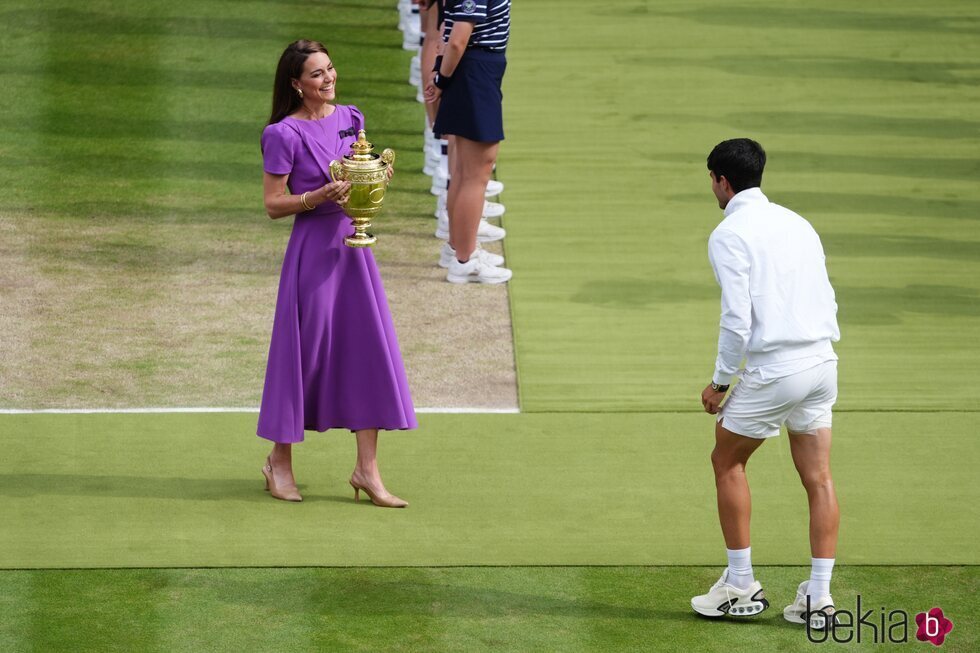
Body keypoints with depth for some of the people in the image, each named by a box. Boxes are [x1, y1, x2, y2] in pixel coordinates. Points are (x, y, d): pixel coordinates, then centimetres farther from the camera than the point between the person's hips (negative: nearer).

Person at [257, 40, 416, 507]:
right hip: (312, 245, -6)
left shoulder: (351, 119, 9)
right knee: (305, 350, 1)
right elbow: (273, 205, -9)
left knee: (367, 348, 2)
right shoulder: (284, 135, -9)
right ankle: (280, 459, 18)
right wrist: (320, 196, -21)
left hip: (353, 243, 6)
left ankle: (367, 468, 6)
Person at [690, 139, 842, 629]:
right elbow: (827, 299, 15)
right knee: (818, 478, 7)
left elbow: (737, 320, -14)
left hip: (773, 368, -7)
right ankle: (818, 597, 6)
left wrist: (719, 382, -4)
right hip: (821, 360, 7)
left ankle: (741, 587, 14)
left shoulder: (729, 235, -8)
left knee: (727, 460, 12)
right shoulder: (796, 223, 14)